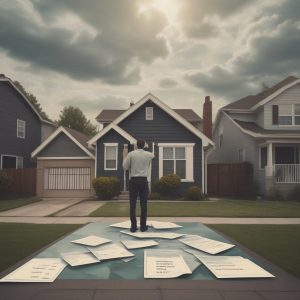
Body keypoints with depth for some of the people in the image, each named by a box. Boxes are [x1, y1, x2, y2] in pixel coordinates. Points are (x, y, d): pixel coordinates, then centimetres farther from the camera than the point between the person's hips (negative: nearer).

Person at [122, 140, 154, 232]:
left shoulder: (131, 154, -3)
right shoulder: (148, 154, 4)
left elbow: (125, 167, 1)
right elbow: (153, 155, 29)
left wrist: (125, 158, 19)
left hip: (133, 180, -1)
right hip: (143, 180, 1)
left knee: (132, 204, 2)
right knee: (143, 204, 5)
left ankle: (133, 226, 2)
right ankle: (143, 226, 8)